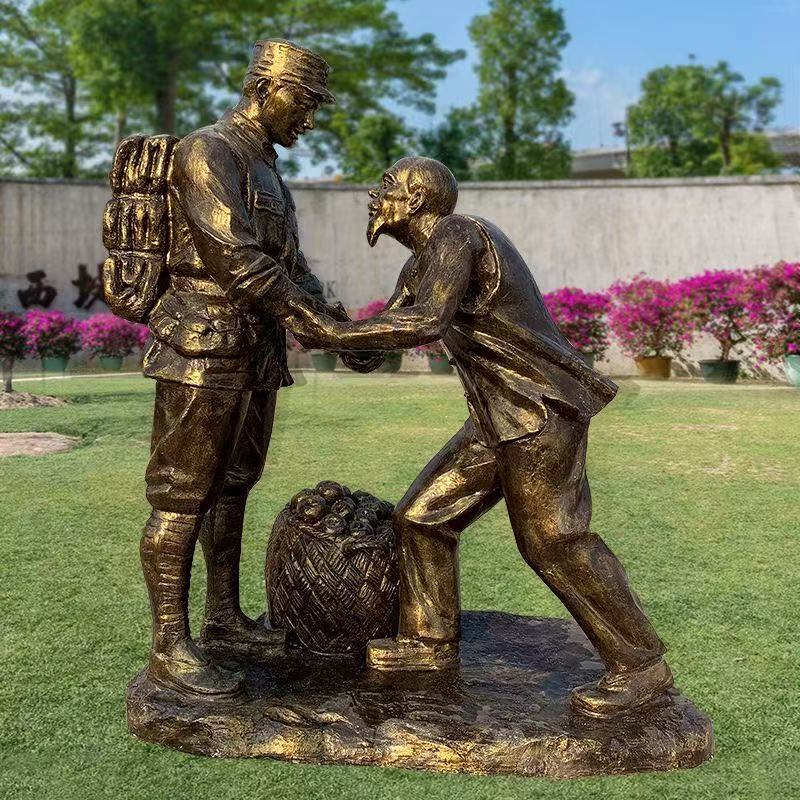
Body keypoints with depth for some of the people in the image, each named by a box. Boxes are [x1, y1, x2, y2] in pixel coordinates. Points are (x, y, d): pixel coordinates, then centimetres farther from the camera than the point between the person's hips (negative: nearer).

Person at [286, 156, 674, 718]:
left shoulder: (455, 234, -14)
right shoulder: (426, 258, 17)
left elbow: (425, 323, -29)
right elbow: (392, 325, 21)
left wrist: (336, 332, -24)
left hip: (540, 412, -10)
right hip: (506, 418, 10)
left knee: (553, 540, -7)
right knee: (423, 516, 9)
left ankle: (641, 665, 6)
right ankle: (432, 640, 21)